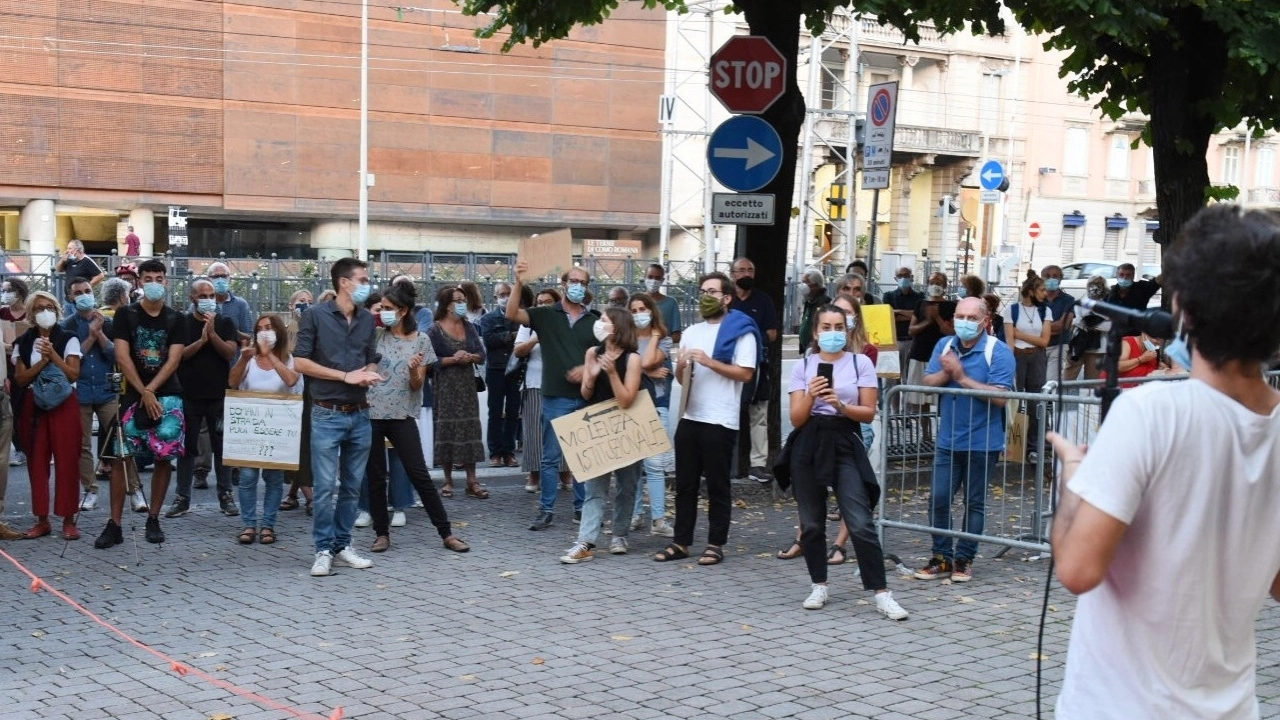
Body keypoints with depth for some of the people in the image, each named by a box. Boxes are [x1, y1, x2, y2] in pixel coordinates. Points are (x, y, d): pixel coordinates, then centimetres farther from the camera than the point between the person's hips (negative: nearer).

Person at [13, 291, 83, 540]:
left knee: (66, 461, -4)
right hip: (34, 405, 2)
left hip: (64, 404, -2)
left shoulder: (68, 339, 2)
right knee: (37, 461, 1)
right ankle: (42, 519, 8)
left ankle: (69, 519, 1)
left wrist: (53, 355, -14)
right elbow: (20, 378, 0)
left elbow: (73, 374, -6)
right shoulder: (23, 342, 8)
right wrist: (43, 361, -12)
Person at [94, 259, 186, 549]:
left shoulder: (175, 319, 5)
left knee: (164, 457, 0)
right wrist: (143, 394, -13)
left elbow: (173, 360, -2)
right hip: (133, 394, -1)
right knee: (119, 457, -5)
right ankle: (114, 525, -1)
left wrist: (150, 390, -13)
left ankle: (153, 520, 12)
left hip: (167, 395, 1)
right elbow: (122, 357, -5)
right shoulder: (125, 315, 2)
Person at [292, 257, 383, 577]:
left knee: (352, 485, 9)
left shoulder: (367, 319, 10)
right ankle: (324, 550, 4)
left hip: (360, 414, 5)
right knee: (325, 487, -4)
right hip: (327, 415, -5)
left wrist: (370, 373, -5)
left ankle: (342, 545, 19)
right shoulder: (316, 316, -5)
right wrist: (346, 376, -12)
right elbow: (301, 362, -8)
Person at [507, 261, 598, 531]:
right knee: (551, 456, 2)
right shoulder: (546, 315, 1)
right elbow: (512, 314, -12)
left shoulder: (595, 320, 7)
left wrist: (588, 368, -10)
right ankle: (546, 510, 8)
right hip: (556, 397, -2)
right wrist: (519, 283, -25)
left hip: (587, 397, 2)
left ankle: (582, 507, 21)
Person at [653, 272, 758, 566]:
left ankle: (716, 544, 8)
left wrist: (709, 362, -18)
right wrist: (682, 365, -5)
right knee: (684, 484, 8)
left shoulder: (741, 332, -4)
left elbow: (746, 373, -13)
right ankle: (681, 542, 14)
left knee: (717, 486, 2)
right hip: (689, 417, 6)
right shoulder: (691, 332, 16)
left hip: (720, 421, -6)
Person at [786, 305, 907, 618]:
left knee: (861, 523, -9)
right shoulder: (803, 366, 5)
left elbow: (869, 413, -1)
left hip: (845, 444, -2)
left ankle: (882, 594, -7)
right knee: (812, 523, 7)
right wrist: (810, 396, -18)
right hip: (809, 446, 2)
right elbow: (796, 419, 0)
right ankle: (819, 586, 22)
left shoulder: (861, 363, 1)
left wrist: (841, 406, -18)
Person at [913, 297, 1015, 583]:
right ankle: (942, 557, 14)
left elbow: (999, 396, -20)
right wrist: (946, 372, -18)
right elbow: (928, 383, 2)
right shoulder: (944, 346, 8)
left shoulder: (999, 352, -10)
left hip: (982, 442, -4)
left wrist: (962, 377, -19)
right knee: (938, 498, 2)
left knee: (974, 502, 7)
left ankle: (964, 559, 16)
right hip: (948, 439, 4)